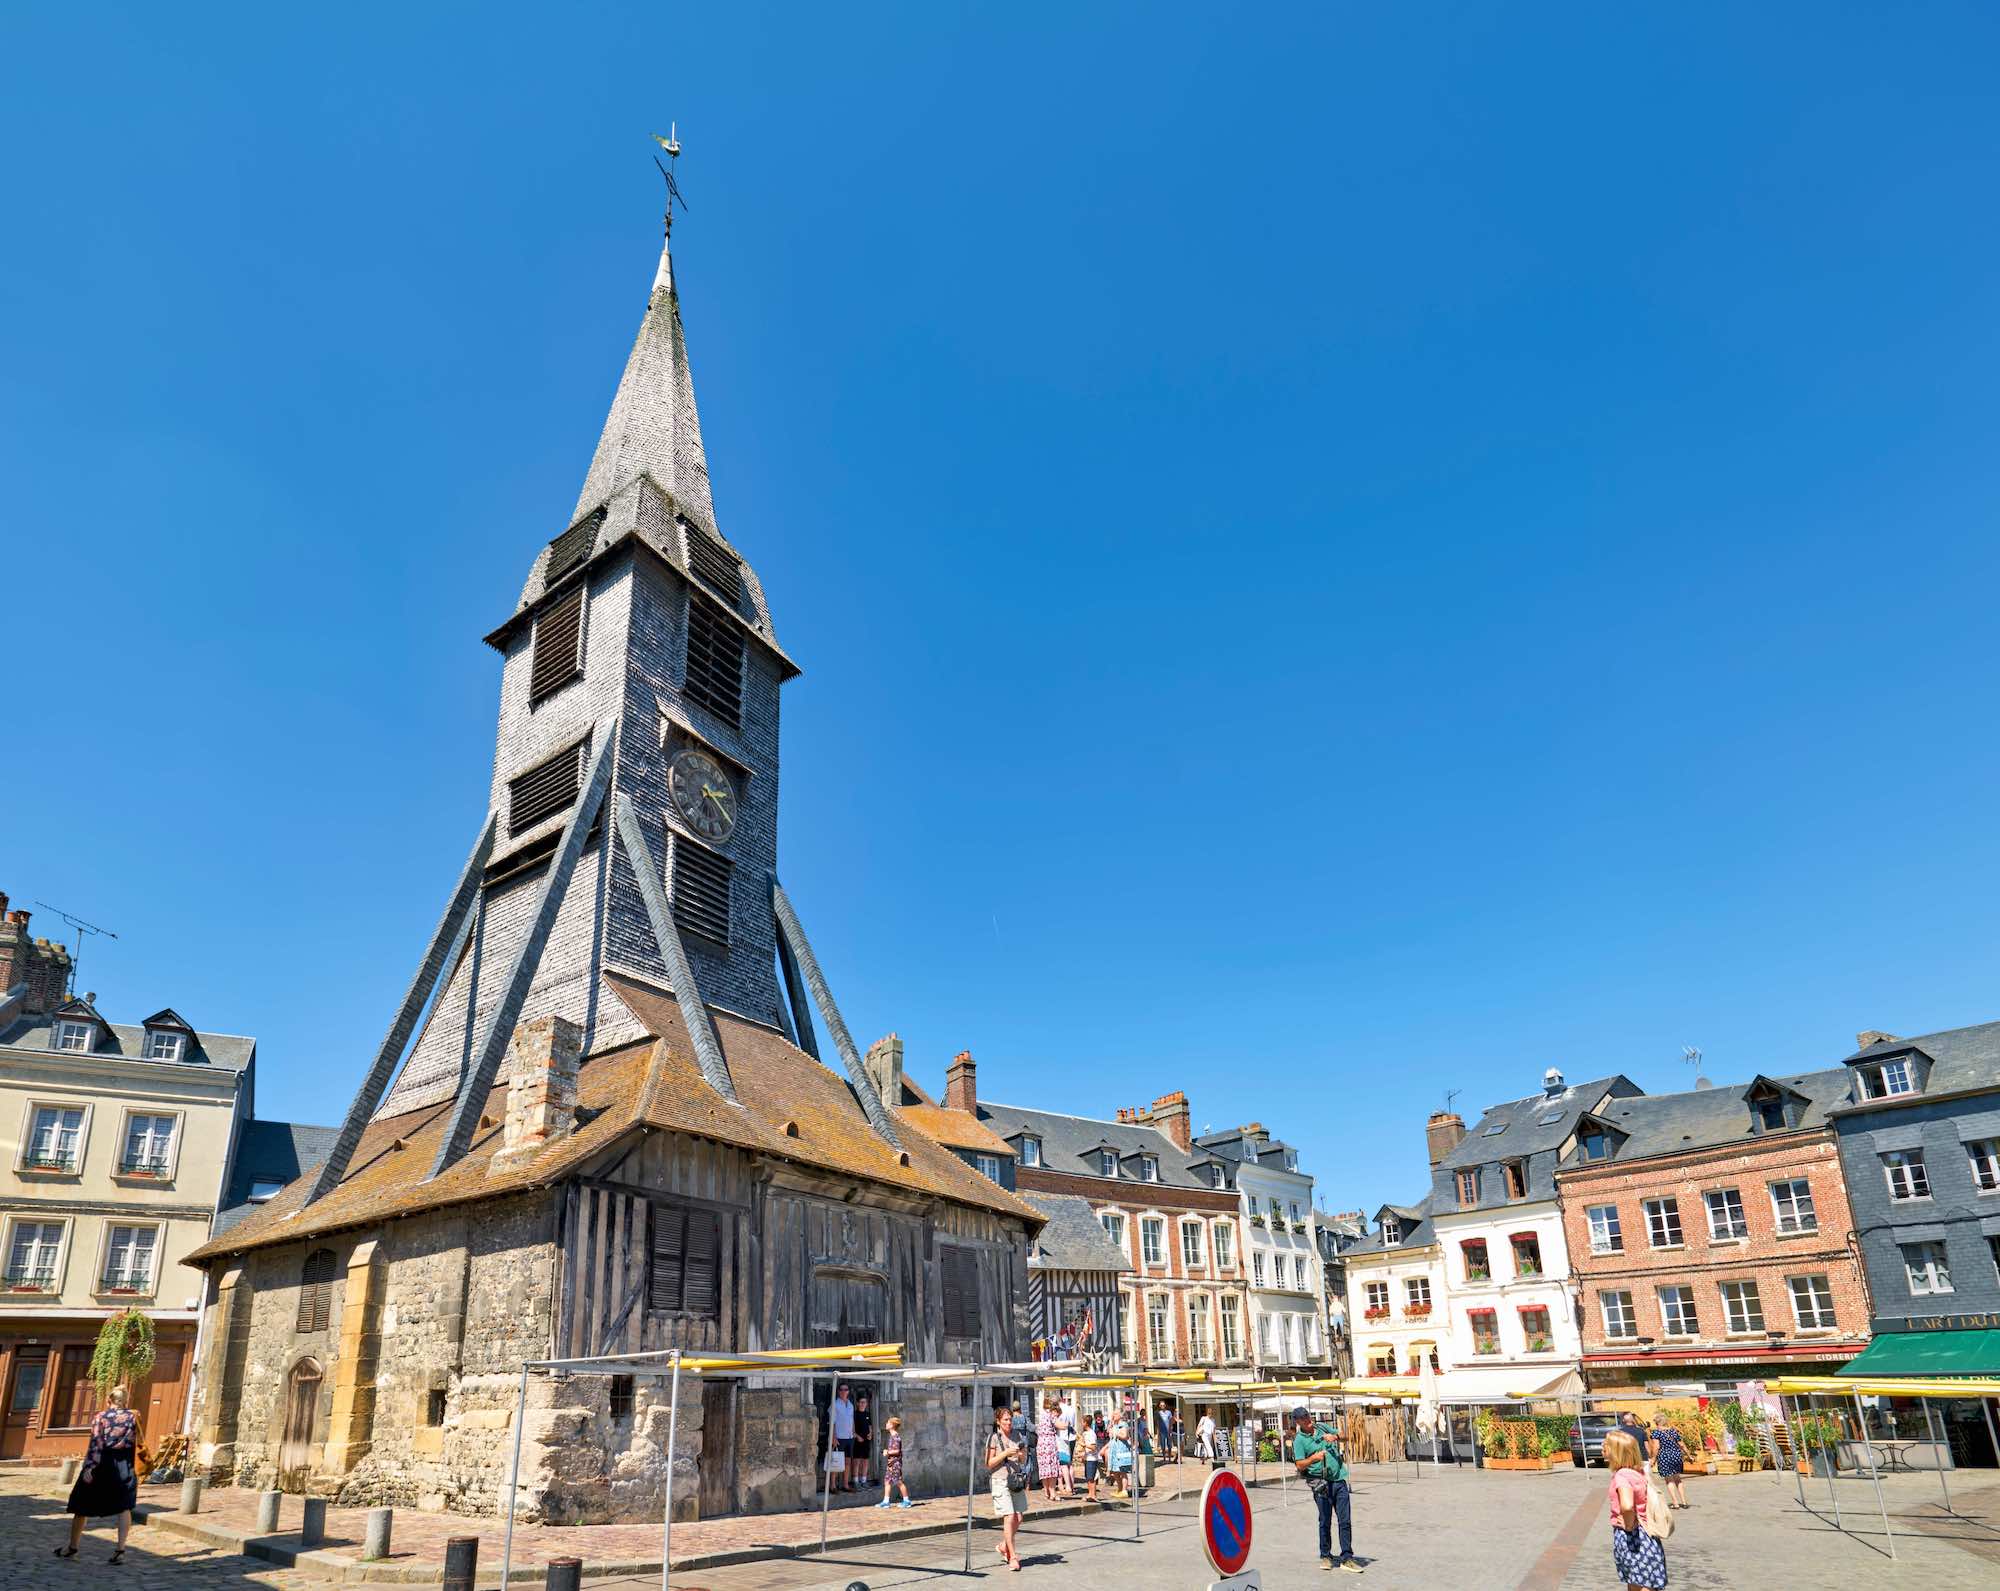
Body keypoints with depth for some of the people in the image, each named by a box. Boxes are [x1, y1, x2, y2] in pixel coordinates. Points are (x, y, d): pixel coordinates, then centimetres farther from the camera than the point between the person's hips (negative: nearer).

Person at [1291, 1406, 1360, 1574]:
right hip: (1322, 1484, -4)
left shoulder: (1322, 1427, 11)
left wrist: (1333, 1436, 0)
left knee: (1346, 1520, 1)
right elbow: (1299, 1465, -10)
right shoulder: (1299, 1440, -3)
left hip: (1340, 1480, 4)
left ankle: (1346, 1558, 6)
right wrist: (1313, 1458, -26)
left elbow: (1342, 1435, 21)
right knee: (1325, 1522, 1)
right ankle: (1325, 1556, 16)